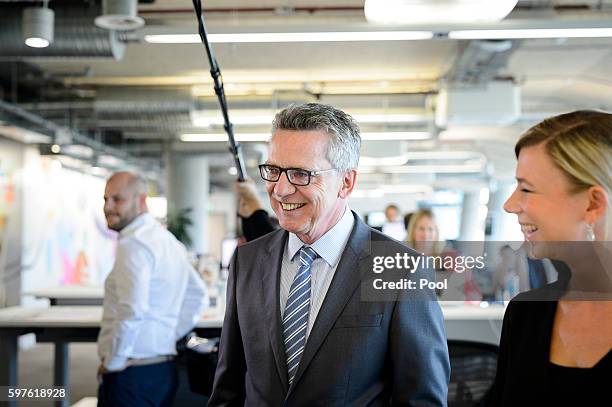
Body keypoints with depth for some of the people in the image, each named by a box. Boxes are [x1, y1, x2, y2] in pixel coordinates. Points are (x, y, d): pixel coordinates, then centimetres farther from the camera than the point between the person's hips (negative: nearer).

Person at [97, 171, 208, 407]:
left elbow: (132, 311, -25)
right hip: (164, 368, 9)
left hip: (131, 375, -9)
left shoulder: (133, 243, -15)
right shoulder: (168, 241, 13)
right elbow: (198, 297, 20)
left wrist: (113, 361, -14)